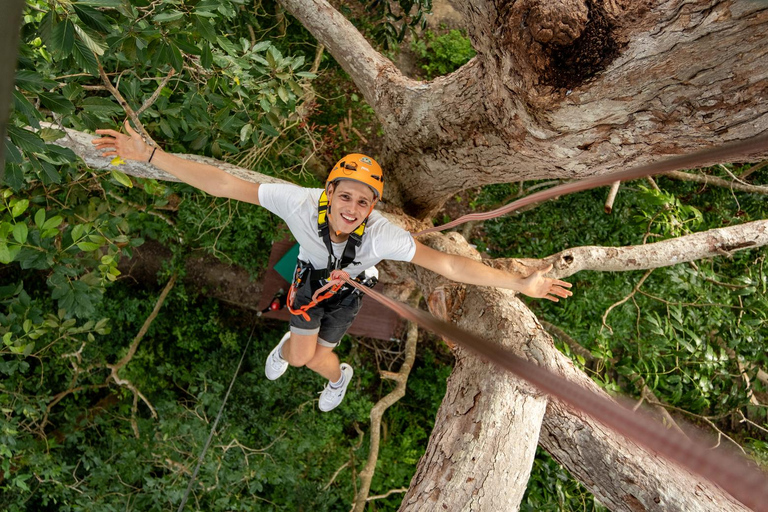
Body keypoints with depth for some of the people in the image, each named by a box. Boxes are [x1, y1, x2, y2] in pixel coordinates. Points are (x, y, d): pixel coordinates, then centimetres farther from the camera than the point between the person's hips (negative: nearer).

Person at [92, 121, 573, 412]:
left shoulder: (383, 235, -44)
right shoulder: (301, 202, -43)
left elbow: (447, 264, -42)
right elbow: (223, 184, -40)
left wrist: (520, 284, -44)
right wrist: (150, 154, -44)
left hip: (350, 289, 0)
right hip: (311, 276, 1)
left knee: (319, 357, 11)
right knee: (302, 354, 0)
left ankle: (339, 376, 53)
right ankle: (286, 348, 43)